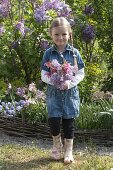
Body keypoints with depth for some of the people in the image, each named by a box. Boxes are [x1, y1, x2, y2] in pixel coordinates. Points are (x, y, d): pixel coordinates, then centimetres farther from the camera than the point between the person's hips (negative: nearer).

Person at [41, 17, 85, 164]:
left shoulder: (74, 52, -3)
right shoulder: (49, 53, -2)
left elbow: (81, 73, -1)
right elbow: (44, 75, -2)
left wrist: (70, 83, -17)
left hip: (70, 92, 0)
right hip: (54, 92, 0)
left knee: (69, 122, 6)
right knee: (54, 120, -7)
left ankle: (68, 150, 21)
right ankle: (57, 144, 22)